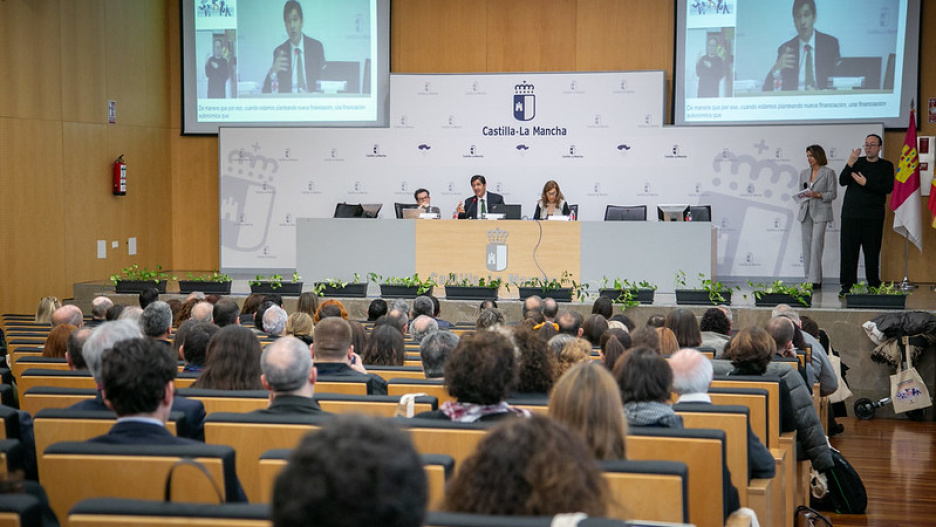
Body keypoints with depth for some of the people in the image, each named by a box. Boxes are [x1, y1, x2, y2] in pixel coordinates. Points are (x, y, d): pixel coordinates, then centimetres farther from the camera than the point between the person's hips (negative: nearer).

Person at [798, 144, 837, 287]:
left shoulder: (828, 173, -1)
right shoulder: (804, 173, 14)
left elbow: (832, 194, -4)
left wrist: (817, 195, -17)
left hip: (820, 212, -5)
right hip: (805, 212, 5)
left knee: (816, 245, -13)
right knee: (807, 246, 4)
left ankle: (815, 280, -14)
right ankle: (809, 278, 9)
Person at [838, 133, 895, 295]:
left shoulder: (886, 166, 9)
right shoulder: (857, 162, 13)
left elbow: (888, 188, -5)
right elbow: (842, 181, 2)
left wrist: (866, 183, -12)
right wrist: (849, 165, -13)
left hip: (873, 216, -2)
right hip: (851, 214, 2)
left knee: (872, 252, -2)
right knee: (848, 251, -2)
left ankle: (873, 285, 4)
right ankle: (848, 284, 2)